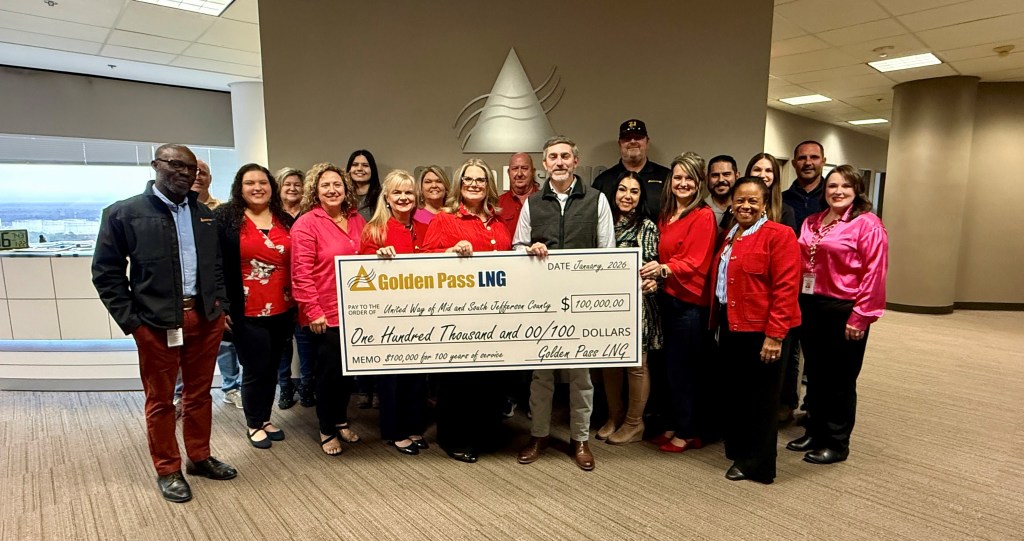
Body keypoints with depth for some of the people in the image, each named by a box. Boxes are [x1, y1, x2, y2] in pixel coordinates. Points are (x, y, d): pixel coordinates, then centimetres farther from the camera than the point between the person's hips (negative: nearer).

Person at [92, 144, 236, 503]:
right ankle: (167, 470, 26)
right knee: (161, 400, 10)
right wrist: (130, 320, -8)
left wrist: (220, 305, 6)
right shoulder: (123, 213, -4)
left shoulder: (205, 215, 10)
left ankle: (200, 458, 32)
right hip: (156, 322, -4)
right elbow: (106, 273, -4)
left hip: (206, 317, 4)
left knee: (200, 393, 15)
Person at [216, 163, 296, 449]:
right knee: (255, 370, 6)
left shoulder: (286, 220, 8)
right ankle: (254, 424, 27)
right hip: (247, 313, -4)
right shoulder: (225, 218, -4)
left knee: (272, 368, 15)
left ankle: (266, 419, 34)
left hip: (282, 311, 4)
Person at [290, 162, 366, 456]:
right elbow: (301, 273, -14)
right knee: (329, 371, 7)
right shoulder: (306, 223, -10)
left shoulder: (356, 220, 7)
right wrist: (313, 311, -16)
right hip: (324, 314, -5)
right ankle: (327, 430, 26)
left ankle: (341, 420, 37)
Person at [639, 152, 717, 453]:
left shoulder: (703, 216, -9)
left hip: (690, 302, -7)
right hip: (668, 298, 7)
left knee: (682, 369, 1)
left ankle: (688, 432, 17)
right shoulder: (666, 215, 13)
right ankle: (675, 425, 26)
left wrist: (664, 269, -33)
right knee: (670, 367, 12)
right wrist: (653, 276, 3)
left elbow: (695, 264, -17)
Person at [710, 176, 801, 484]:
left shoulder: (779, 235, -9)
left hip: (760, 330, -7)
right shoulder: (729, 236, 15)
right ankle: (738, 452, 34)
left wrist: (775, 335, -20)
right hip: (730, 326, 7)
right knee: (735, 393, 17)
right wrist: (716, 320, 11)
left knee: (760, 398, 6)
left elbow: (786, 288, -15)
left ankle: (757, 465, 21)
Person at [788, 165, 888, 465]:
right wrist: (797, 304, 8)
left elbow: (874, 275, -13)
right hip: (809, 307, 6)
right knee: (814, 375, 16)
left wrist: (860, 317, -16)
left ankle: (837, 443, 22)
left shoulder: (868, 224, -8)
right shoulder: (811, 222, 11)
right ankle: (814, 432, 32)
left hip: (844, 311, -6)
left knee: (840, 380, 7)